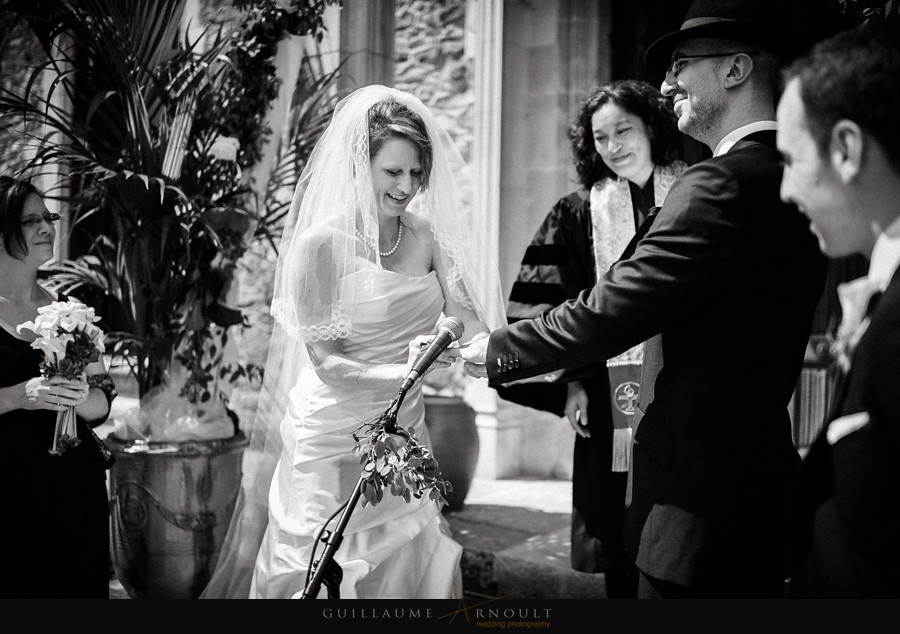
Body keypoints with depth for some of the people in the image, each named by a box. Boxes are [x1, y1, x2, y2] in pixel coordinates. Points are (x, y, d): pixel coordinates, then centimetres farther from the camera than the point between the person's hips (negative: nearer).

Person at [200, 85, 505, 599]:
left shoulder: (426, 236, 0)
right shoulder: (321, 243, -16)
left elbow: (468, 319, -4)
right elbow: (326, 362, -16)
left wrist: (480, 348, -26)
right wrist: (406, 369, -28)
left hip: (405, 432, 5)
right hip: (334, 437, -5)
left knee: (410, 567, 16)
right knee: (326, 574, 7)